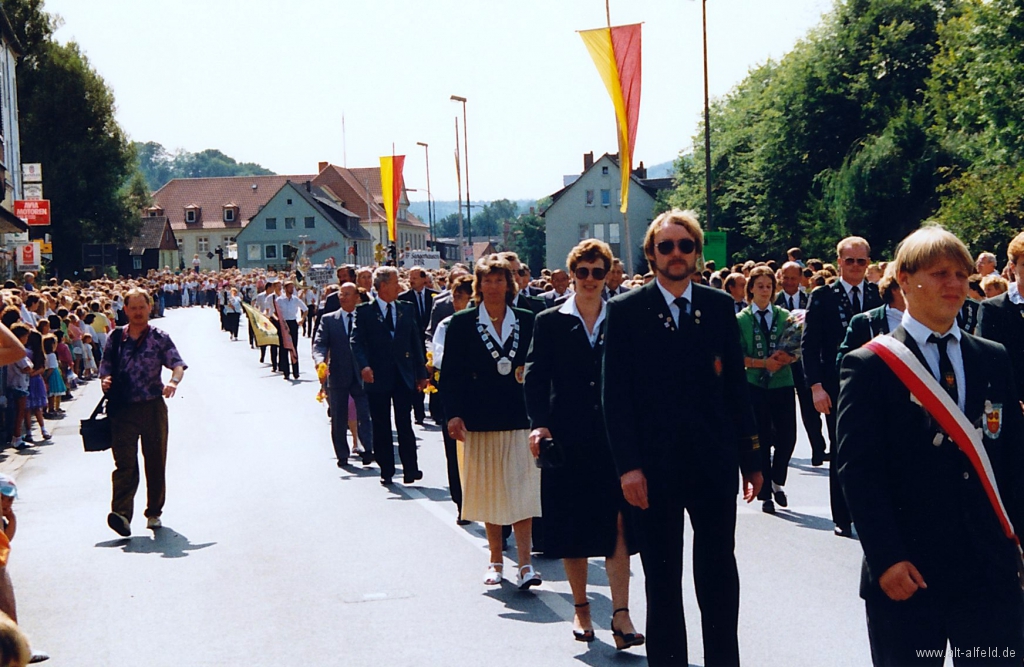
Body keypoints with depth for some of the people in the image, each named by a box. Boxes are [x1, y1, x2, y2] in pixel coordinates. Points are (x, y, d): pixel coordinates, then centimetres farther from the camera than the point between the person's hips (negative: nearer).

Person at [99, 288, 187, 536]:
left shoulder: (160, 338, 3)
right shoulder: (115, 338, 8)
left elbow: (178, 364, -7)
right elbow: (105, 369, 13)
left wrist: (173, 381, -28)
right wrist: (105, 381, -10)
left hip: (153, 407, 0)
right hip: (123, 409, 0)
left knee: (156, 461, 8)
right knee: (124, 462, -11)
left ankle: (154, 512, 22)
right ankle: (121, 513, -22)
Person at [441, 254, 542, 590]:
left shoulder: (526, 321, 6)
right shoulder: (462, 323, 2)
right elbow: (451, 373, 0)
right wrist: (453, 414, -8)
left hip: (518, 417, 0)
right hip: (480, 420, 0)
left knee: (520, 489, -6)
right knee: (489, 491, 5)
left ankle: (525, 563, -8)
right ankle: (496, 560, 16)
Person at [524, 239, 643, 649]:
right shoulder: (551, 322, 5)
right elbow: (535, 376, 1)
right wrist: (539, 424, -13)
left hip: (614, 436, 0)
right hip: (567, 438, 1)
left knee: (617, 523, -9)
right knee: (571, 526, 7)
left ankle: (621, 615, -11)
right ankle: (581, 608, 22)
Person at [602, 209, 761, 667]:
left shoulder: (719, 307, 6)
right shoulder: (625, 311, -1)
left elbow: (736, 387, 6)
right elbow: (615, 394, -4)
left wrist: (751, 459, 5)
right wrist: (628, 465, -11)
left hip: (714, 464, 2)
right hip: (655, 466, -2)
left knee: (720, 574, 7)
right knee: (662, 580, 9)